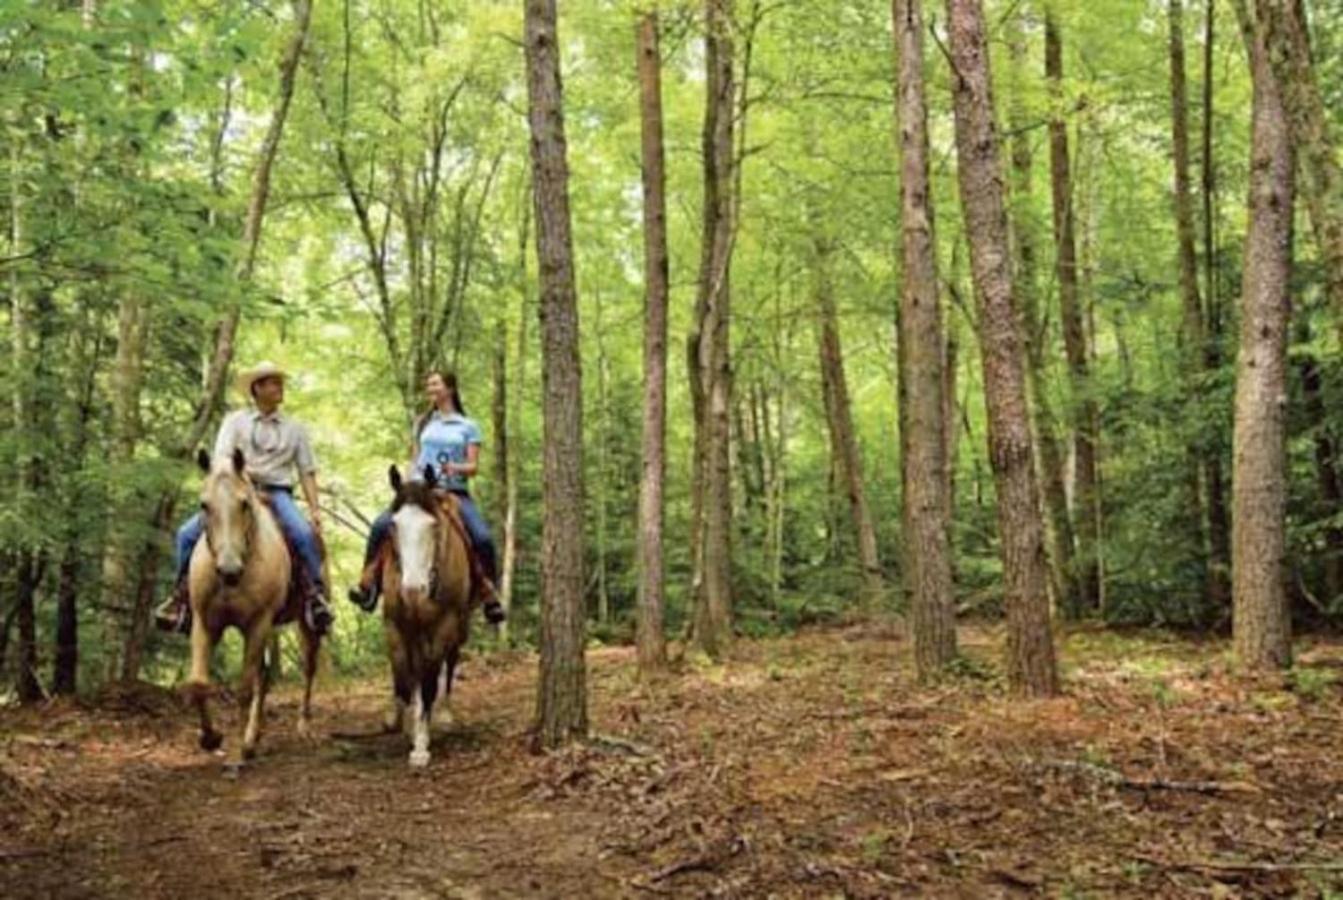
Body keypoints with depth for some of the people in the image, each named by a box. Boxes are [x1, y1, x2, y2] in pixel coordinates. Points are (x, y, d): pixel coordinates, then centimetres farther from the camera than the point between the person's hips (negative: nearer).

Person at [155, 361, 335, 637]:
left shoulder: (294, 429, 13)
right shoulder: (235, 421, 10)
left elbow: (307, 472, 10)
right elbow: (221, 459, -2)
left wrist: (315, 509, -3)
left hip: (277, 494, -1)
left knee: (304, 534, -31)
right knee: (187, 533, -14)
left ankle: (316, 595, -17)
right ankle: (183, 594, 3)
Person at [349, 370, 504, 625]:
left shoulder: (468, 427, 10)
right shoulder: (422, 423, 19)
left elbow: (474, 467, 2)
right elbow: (414, 460, 18)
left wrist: (455, 468, -19)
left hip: (455, 491, -2)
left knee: (483, 537, -25)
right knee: (381, 525, -22)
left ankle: (488, 592, -8)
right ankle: (368, 580, -9)